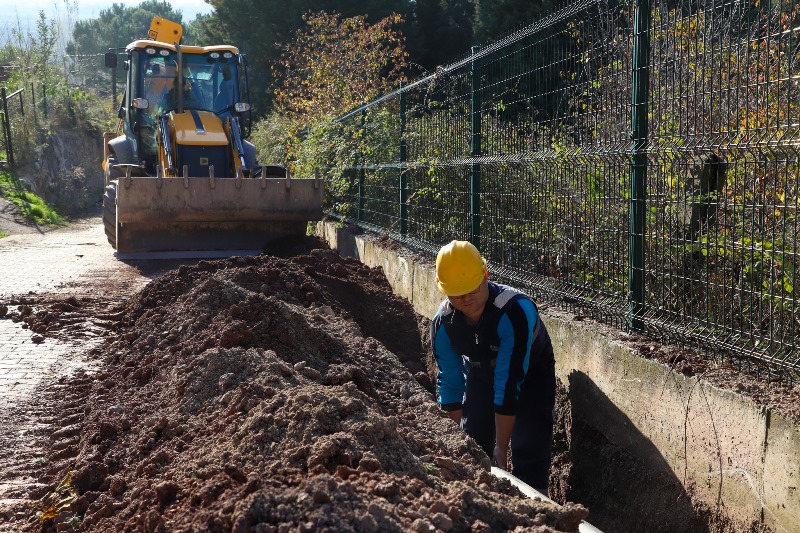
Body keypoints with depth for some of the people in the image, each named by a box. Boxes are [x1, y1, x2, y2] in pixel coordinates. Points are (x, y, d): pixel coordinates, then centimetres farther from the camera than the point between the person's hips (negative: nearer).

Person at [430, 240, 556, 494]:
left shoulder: (515, 311, -38)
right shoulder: (443, 323, -21)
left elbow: (509, 384, -36)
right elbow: (449, 381, -8)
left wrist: (501, 448, -32)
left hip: (529, 375, -4)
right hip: (479, 376, 5)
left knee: (528, 454, -16)